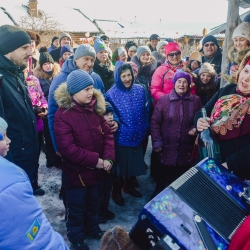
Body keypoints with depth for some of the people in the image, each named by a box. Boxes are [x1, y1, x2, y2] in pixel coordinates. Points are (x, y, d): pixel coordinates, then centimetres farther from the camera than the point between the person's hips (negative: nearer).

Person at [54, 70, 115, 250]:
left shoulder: (95, 108, 0)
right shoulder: (63, 115, -20)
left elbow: (107, 133, 0)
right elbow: (68, 149, -25)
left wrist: (108, 158, -15)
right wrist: (96, 160, -24)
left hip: (96, 169, 6)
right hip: (76, 171, -6)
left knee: (93, 202, 24)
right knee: (77, 207, 14)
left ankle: (92, 228, 47)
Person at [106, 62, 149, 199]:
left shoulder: (140, 90, -1)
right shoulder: (111, 94, -13)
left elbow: (146, 111, 5)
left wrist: (145, 128, 3)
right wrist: (115, 123, -15)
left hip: (137, 136, 4)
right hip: (121, 137, -4)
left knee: (135, 163, 18)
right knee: (120, 165, 11)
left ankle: (129, 186, 42)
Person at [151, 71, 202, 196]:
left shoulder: (196, 100, 2)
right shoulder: (164, 99, -5)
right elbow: (155, 121, -4)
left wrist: (196, 128, -8)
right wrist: (156, 141, -9)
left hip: (186, 148, 2)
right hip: (166, 148, -2)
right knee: (163, 178, 12)